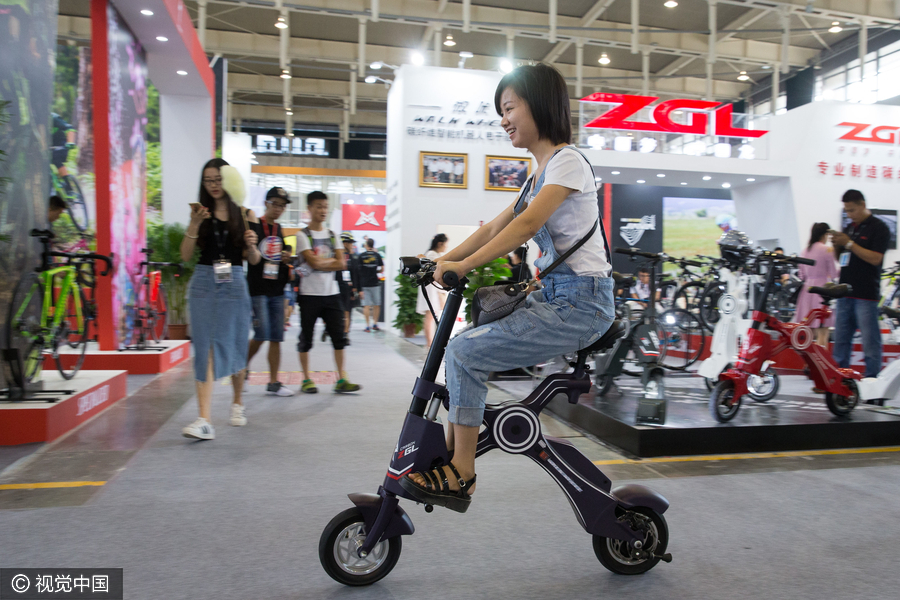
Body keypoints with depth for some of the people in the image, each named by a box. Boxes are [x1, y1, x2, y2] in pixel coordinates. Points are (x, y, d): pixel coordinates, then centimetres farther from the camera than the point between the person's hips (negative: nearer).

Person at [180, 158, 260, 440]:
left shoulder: (245, 214, 6)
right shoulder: (200, 212, 7)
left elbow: (254, 260, 7)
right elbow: (186, 255, 1)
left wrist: (251, 244, -14)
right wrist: (195, 223, -10)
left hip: (234, 283, 0)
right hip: (204, 282, 0)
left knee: (235, 346, 8)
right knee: (206, 348, -5)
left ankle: (237, 402, 32)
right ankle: (204, 420, -8)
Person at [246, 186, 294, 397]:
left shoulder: (279, 230, 16)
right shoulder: (253, 226, -4)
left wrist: (286, 260, 5)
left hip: (277, 291, 6)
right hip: (257, 290, -6)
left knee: (276, 338, 4)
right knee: (262, 335, -11)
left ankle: (273, 383, 10)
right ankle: (243, 368, 15)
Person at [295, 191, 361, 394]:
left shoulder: (332, 235, 12)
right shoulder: (303, 235, -2)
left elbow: (341, 264, 1)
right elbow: (314, 262, -15)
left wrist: (320, 263, -10)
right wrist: (332, 260, -1)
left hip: (331, 293, 4)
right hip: (309, 294, -4)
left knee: (338, 336, -1)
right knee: (306, 337, 3)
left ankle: (341, 379, 3)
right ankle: (306, 379, 15)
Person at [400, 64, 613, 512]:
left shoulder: (567, 161, -9)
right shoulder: (538, 175, 20)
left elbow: (528, 224, -23)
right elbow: (494, 228, 14)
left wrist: (463, 265, -28)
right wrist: (442, 260, 4)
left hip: (580, 302, -9)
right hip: (551, 297, 9)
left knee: (467, 350, -17)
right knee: (465, 345, 4)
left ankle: (460, 475, -6)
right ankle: (449, 454, 11)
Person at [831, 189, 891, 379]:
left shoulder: (879, 228, -5)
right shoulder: (849, 228, 16)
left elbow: (875, 258, -16)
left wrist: (849, 243, -16)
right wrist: (836, 245, 1)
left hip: (866, 295, -7)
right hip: (846, 292, 7)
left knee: (870, 340, -4)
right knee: (840, 340, 10)